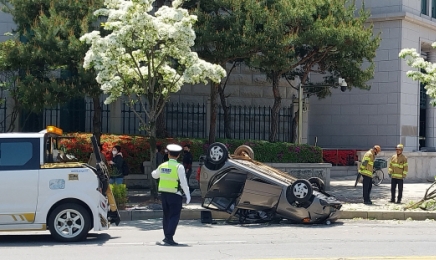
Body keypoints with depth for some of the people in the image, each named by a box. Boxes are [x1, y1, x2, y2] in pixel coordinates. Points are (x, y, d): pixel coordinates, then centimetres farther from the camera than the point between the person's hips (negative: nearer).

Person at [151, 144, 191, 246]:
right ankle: (169, 238, -13)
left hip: (163, 193, 6)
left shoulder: (162, 166, 6)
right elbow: (183, 182, -15)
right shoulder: (179, 167, -12)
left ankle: (167, 236, 25)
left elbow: (154, 175, 26)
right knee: (174, 216, -4)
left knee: (166, 215, 17)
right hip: (175, 194, -6)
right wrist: (188, 195, -12)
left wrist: (153, 172, 49)